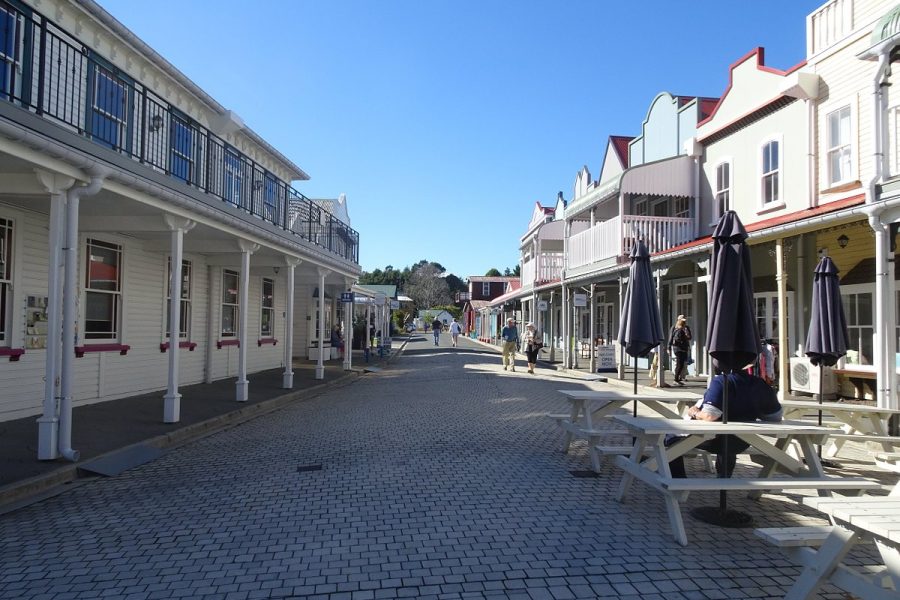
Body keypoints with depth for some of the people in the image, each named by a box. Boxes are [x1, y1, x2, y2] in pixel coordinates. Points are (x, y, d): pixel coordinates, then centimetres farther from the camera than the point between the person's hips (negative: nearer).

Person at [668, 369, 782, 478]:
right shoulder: (762, 385, -7)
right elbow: (776, 417, 4)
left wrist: (695, 413, -11)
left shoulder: (721, 381, -26)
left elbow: (708, 416, -33)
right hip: (741, 444, 6)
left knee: (671, 439, 14)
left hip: (715, 440, -6)